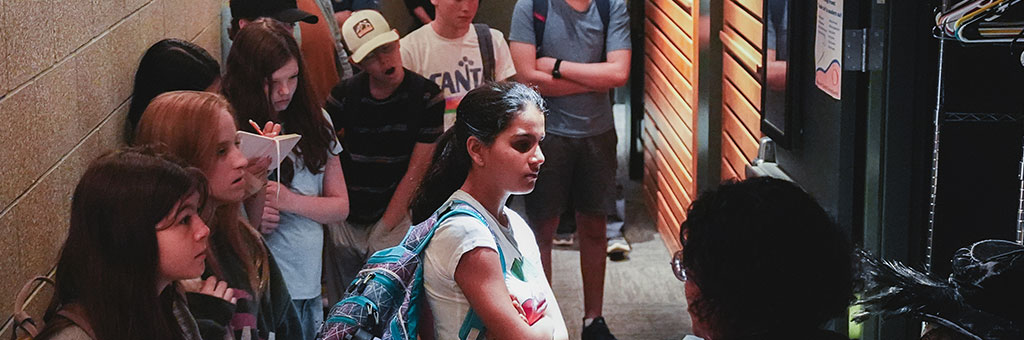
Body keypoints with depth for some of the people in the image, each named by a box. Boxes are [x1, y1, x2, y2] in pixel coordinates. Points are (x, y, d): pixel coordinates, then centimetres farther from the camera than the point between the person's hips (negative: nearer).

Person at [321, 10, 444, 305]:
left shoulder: (426, 96, -5)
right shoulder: (343, 96, 0)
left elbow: (415, 173, -6)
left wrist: (383, 230, -7)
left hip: (395, 217, -2)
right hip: (343, 224, 2)